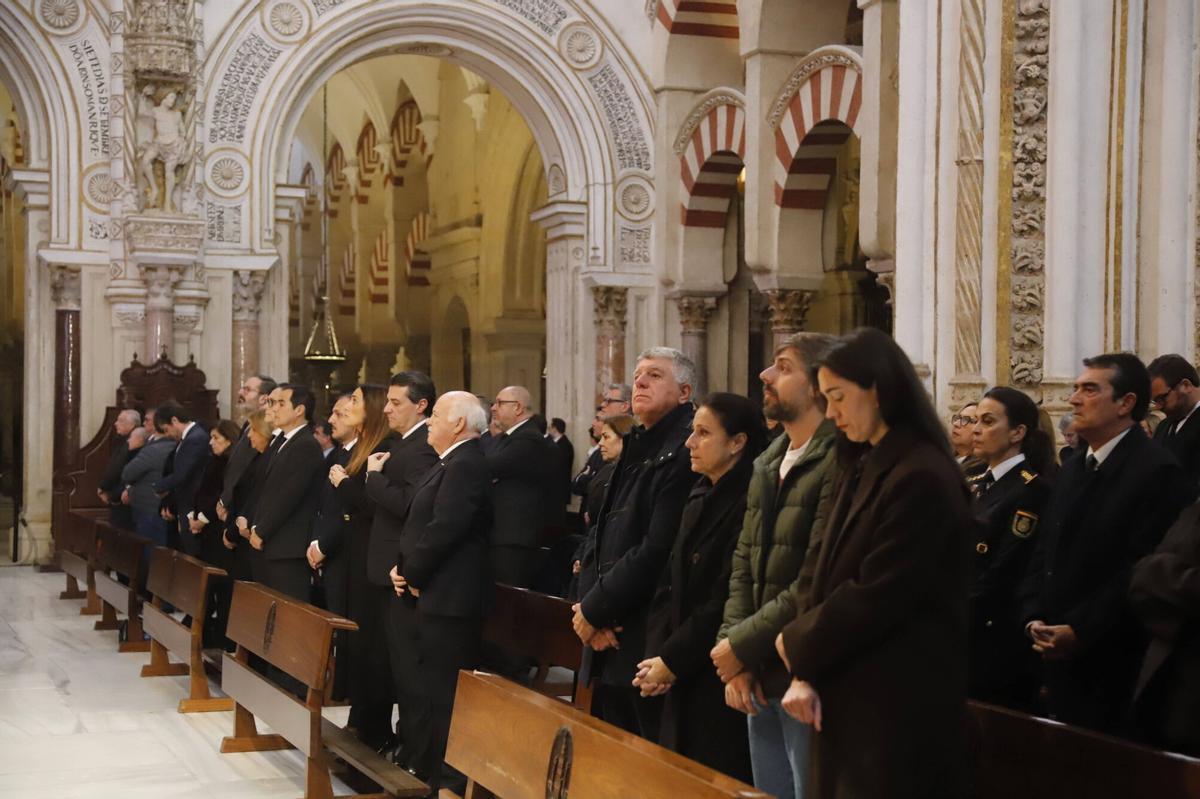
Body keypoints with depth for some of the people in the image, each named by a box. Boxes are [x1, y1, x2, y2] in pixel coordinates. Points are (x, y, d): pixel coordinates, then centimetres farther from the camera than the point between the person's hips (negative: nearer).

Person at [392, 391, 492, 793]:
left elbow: (443, 529, -23)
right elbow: (423, 523, 20)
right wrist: (404, 568, 6)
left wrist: (411, 574, -10)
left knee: (445, 693, -7)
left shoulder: (466, 465, -16)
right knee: (432, 689, 15)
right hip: (436, 594, 11)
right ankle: (429, 771, 23)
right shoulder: (454, 463, 18)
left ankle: (450, 782, -2)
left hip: (448, 597, -11)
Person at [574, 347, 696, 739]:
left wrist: (595, 609, -12)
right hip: (607, 644, 9)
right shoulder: (634, 450, 17)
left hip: (648, 646, -9)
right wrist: (588, 605, -3)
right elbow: (600, 537, 14)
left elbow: (658, 550, -20)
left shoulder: (683, 451, -13)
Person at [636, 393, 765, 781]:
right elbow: (670, 585, 11)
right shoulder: (698, 499, 13)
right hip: (683, 678, 8)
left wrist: (672, 660, -12)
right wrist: (657, 654, -1)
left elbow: (727, 600, -18)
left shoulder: (748, 504, -15)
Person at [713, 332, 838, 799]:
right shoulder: (768, 465, 14)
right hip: (760, 677, 8)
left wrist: (740, 645, -13)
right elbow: (744, 565, 12)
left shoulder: (841, 464, -16)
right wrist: (733, 655, -1)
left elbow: (814, 585, -21)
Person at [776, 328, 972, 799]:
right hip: (849, 696, 8)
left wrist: (796, 644, -6)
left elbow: (876, 597, -20)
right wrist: (805, 674, -1)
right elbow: (831, 579, 10)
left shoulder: (921, 477, -17)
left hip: (897, 703, -8)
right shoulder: (863, 470, 13)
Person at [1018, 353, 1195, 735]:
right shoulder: (1073, 469, 15)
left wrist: (1080, 630, -20)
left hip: (1116, 666, -8)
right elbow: (1044, 551, 15)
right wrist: (1034, 617, 0)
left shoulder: (1159, 472, -13)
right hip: (1060, 656, 8)